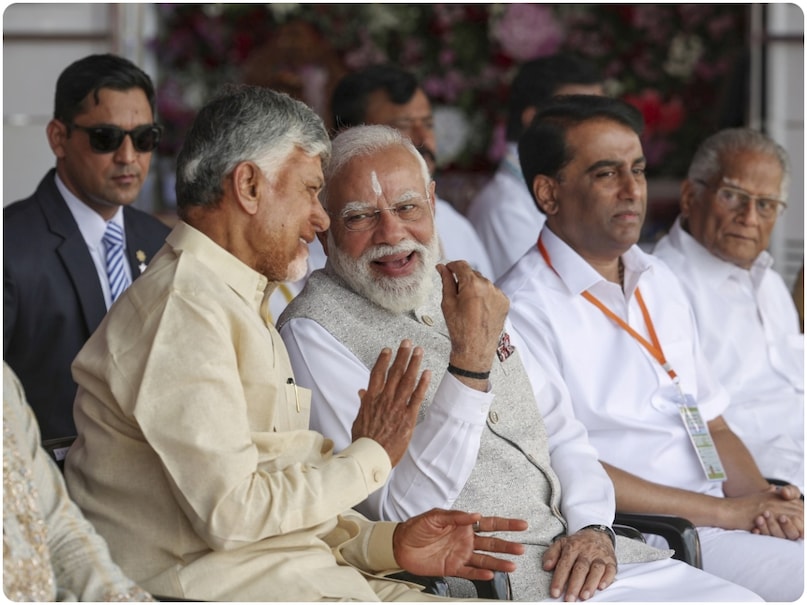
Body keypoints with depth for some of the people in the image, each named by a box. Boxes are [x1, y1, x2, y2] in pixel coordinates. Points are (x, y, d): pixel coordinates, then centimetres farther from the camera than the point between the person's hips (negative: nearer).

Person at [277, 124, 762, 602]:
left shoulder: (466, 294, 17)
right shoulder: (316, 331, -8)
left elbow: (560, 433, 19)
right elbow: (402, 517, -15)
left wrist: (593, 528, 0)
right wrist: (471, 362, -22)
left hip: (574, 551, 7)